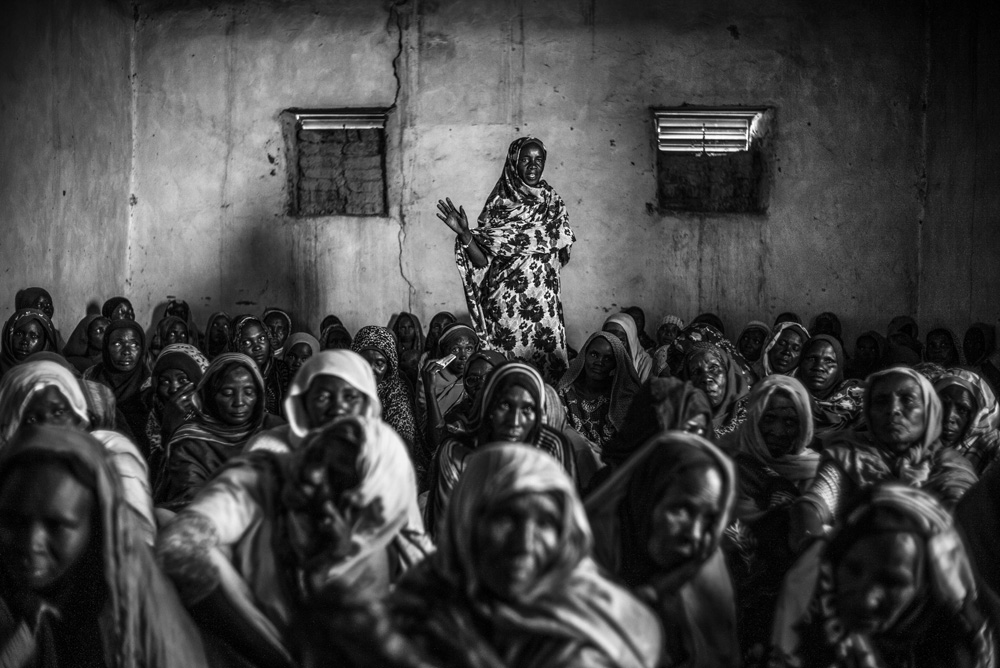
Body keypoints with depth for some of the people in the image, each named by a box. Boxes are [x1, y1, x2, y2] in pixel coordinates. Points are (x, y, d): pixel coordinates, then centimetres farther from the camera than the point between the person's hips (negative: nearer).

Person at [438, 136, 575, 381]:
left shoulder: (553, 203, 8)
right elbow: (483, 261, -7)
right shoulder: (498, 204, -2)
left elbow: (563, 254, 13)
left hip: (544, 302, 3)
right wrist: (464, 234, -22)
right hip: (505, 303, -3)